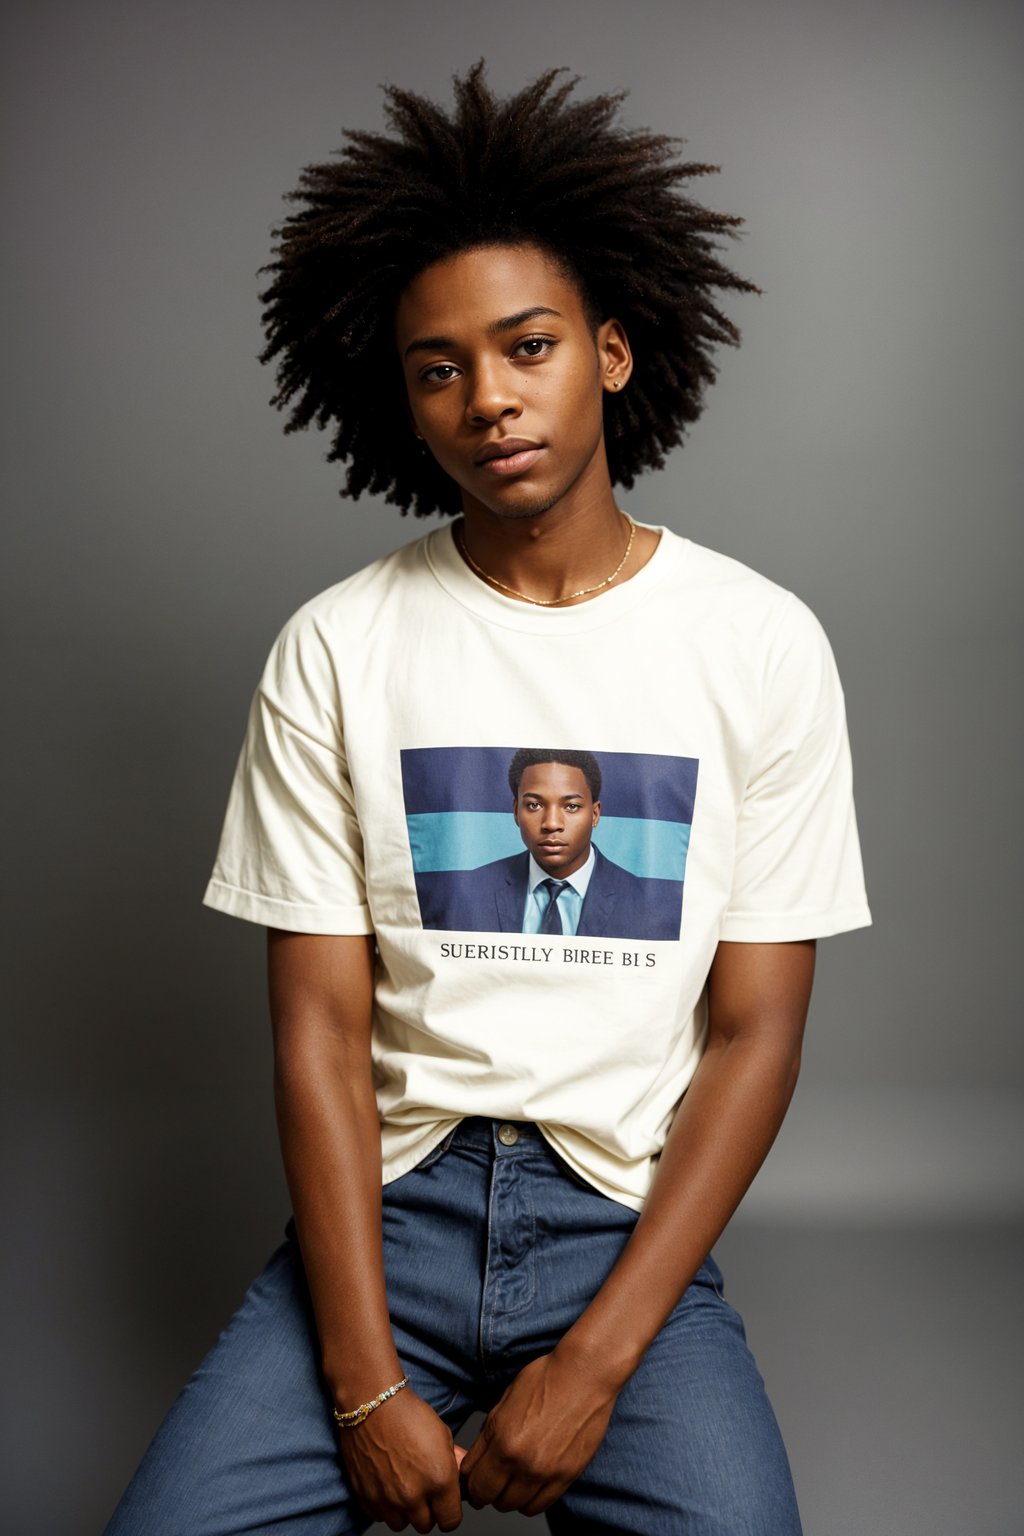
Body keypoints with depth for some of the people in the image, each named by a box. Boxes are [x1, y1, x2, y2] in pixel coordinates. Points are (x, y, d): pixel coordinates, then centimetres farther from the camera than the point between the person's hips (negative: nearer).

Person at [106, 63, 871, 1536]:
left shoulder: (759, 642, -2)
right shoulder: (336, 648, -1)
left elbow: (755, 1032, -3)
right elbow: (322, 1026, -3)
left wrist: (594, 1364, -11)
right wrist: (367, 1383, -12)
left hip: (635, 1223, 0)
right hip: (385, 1204, 1)